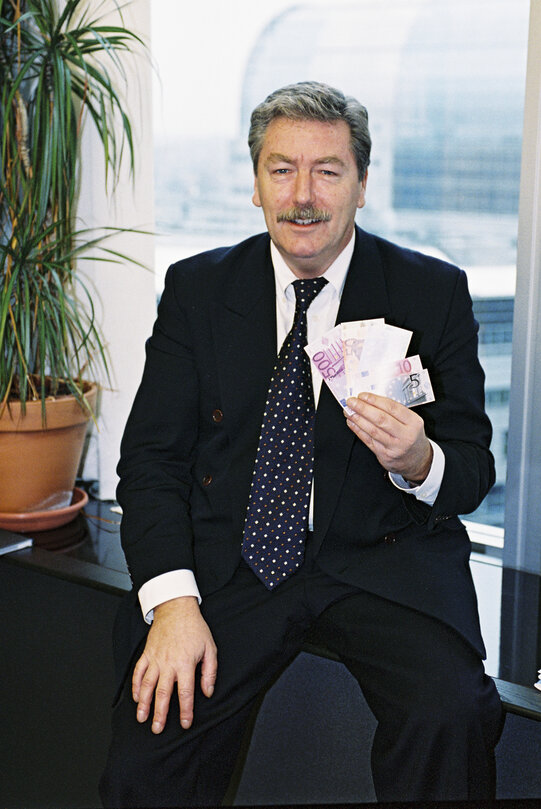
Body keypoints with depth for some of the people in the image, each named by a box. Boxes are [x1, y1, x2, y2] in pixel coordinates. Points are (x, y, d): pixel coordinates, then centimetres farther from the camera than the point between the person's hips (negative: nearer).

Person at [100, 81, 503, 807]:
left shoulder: (434, 292, 3)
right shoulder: (196, 289, 5)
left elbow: (474, 468, 4)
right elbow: (151, 455, 1)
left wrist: (418, 461, -22)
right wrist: (173, 602, -15)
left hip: (384, 558, 0)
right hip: (230, 558, 1)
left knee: (449, 713, -28)